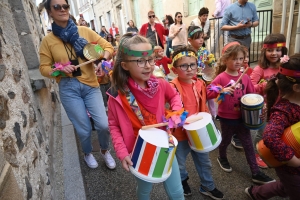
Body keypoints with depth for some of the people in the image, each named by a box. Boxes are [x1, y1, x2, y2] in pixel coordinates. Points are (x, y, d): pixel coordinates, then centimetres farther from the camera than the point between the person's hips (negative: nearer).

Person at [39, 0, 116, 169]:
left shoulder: (84, 31, 3)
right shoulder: (48, 40, 2)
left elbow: (107, 46, 6)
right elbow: (44, 68, 5)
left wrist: (103, 60, -14)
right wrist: (60, 69, -15)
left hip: (90, 85, 1)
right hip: (68, 89, 0)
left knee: (104, 125, -5)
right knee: (84, 129, 4)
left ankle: (105, 151, 28)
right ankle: (88, 153, 38)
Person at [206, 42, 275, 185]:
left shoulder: (245, 77, -1)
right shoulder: (221, 78, -16)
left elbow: (251, 94, 9)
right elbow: (208, 93, -21)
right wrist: (222, 91, -36)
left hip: (242, 117, 4)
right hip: (226, 118, -4)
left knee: (248, 144, 11)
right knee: (226, 140, 18)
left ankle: (256, 173, 24)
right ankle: (222, 158, 48)